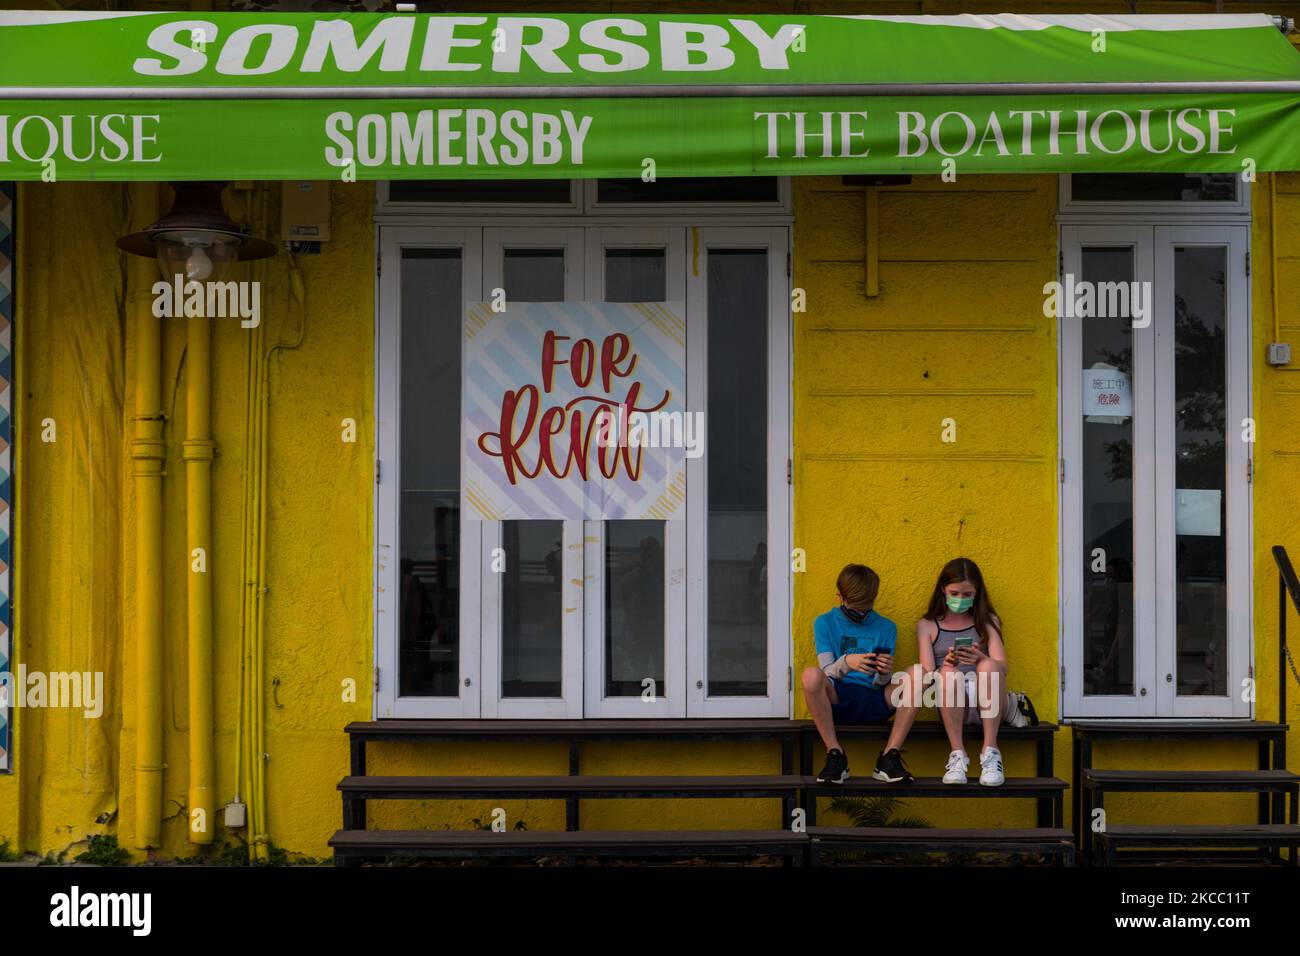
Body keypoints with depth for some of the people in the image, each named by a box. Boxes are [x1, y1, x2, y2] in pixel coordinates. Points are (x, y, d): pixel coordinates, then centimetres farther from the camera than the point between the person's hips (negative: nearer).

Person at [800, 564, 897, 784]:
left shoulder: (886, 627, 11)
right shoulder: (825, 623, 7)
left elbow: (881, 684, 4)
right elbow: (827, 673, -5)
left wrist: (884, 673, -22)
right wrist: (846, 663, -28)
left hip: (873, 705, 2)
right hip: (837, 701, -2)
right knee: (811, 675, -34)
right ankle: (835, 755, -26)